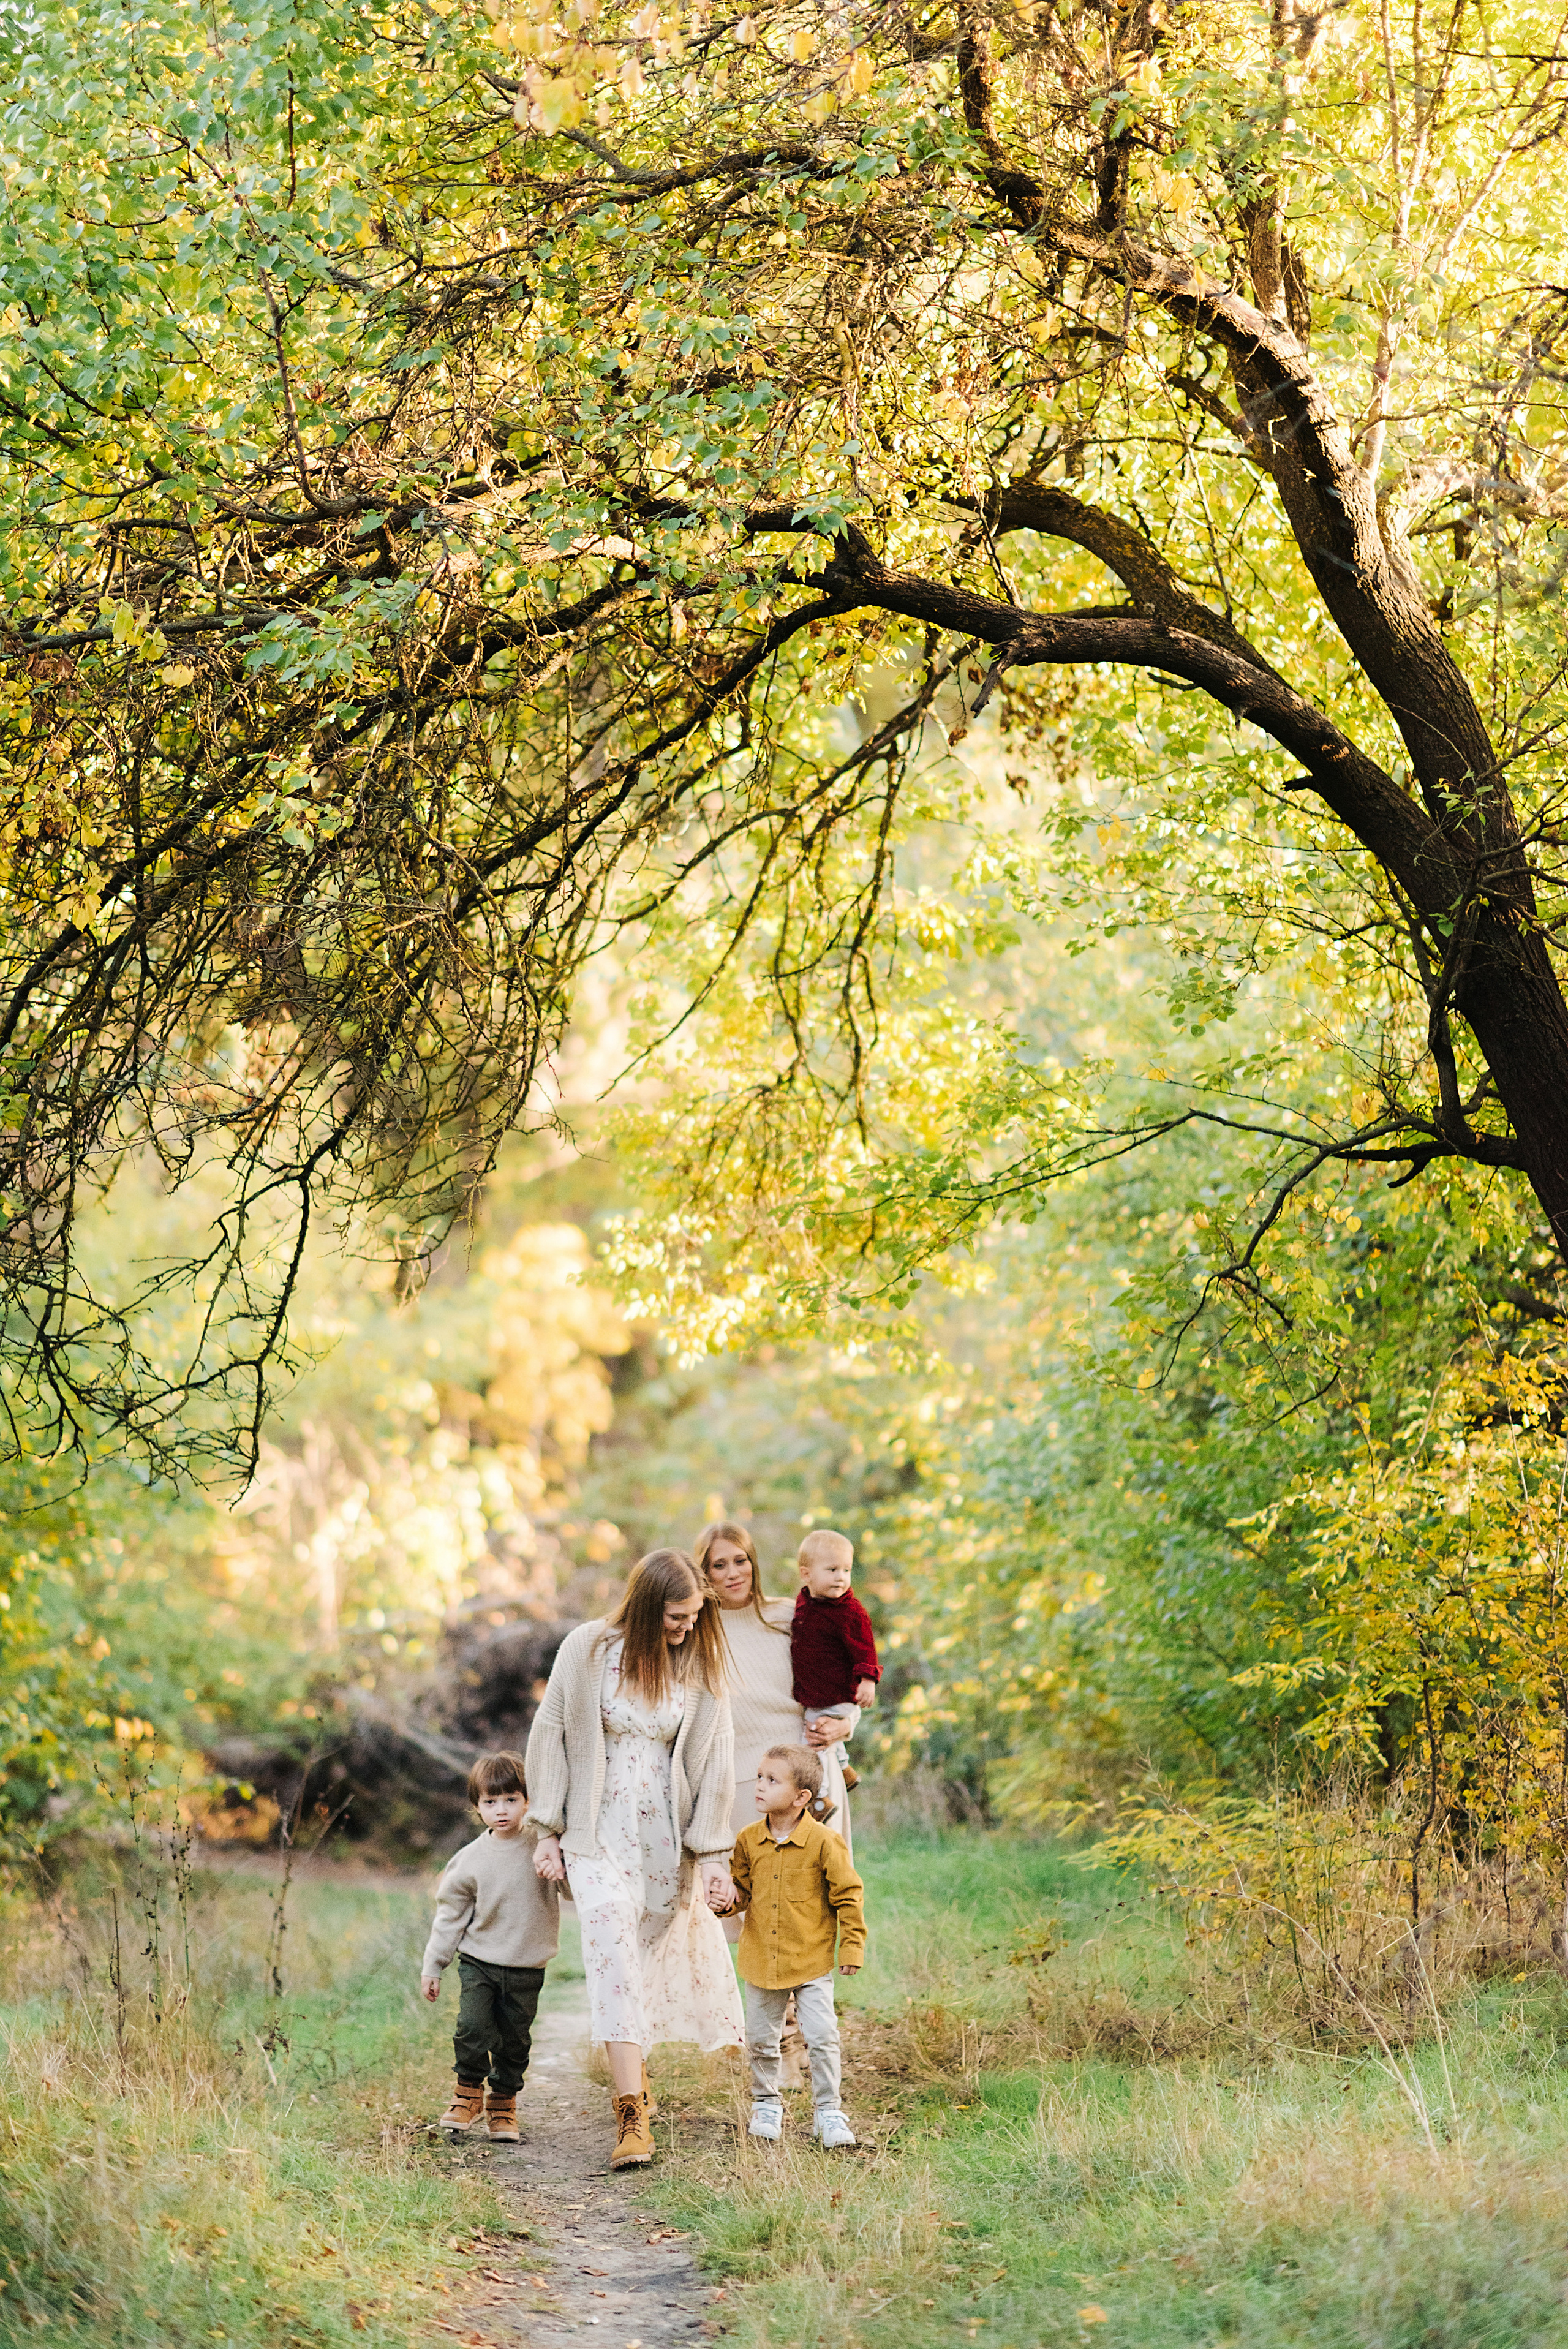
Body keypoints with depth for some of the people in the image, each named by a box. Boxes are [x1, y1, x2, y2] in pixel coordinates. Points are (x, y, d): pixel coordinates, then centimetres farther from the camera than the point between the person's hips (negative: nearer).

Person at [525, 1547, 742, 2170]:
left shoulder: (702, 1663, -2)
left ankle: (634, 2067, 32)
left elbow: (714, 1760, 0)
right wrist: (548, 1832, -3)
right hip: (597, 1830, -3)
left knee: (658, 1953, 7)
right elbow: (550, 1734, -2)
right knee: (611, 1948, -16)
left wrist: (714, 1852, -3)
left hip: (667, 1834, 3)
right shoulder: (589, 1650, -8)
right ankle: (633, 2116, -22)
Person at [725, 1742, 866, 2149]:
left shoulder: (824, 1842, -13)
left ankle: (827, 2111, 8)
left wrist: (852, 1947, -7)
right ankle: (766, 2104, 31)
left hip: (812, 1962, -4)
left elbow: (849, 1896, -6)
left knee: (822, 2038, -5)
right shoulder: (749, 1840, 0)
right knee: (761, 2039, 12)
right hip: (762, 1959, 4)